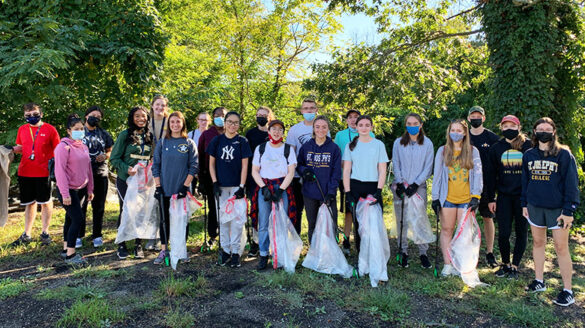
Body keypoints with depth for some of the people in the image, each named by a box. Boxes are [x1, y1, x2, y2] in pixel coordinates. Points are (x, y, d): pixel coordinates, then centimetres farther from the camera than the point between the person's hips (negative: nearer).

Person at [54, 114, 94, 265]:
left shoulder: (83, 146, 10)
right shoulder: (63, 146, -13)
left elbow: (88, 168, 15)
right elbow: (60, 171, -16)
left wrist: (90, 189, 15)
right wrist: (65, 194, -19)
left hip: (81, 189, 7)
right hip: (68, 190, -7)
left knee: (71, 218, 15)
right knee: (78, 218, -11)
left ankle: (66, 249, 25)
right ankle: (70, 255, -3)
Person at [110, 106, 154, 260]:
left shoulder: (150, 136, 7)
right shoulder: (125, 135, -5)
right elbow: (114, 158, -6)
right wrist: (126, 169, -20)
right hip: (125, 180, -3)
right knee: (125, 211, 3)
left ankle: (138, 245, 18)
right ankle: (122, 244, 18)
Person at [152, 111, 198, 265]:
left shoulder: (189, 144, 1)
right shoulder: (162, 142, 5)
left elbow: (193, 167, -2)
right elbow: (156, 165, 5)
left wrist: (186, 185, -9)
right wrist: (158, 186, -2)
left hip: (182, 189, -1)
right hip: (165, 189, 1)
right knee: (164, 219, 6)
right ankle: (163, 250, 16)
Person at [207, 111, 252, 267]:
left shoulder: (242, 141, 0)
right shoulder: (217, 140, 5)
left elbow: (244, 166, -2)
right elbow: (211, 164, 7)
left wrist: (242, 187, -10)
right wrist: (215, 183, -3)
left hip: (236, 186, -2)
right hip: (221, 186, 2)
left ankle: (235, 251, 9)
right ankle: (225, 250, 18)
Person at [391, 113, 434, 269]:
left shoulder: (427, 143, 5)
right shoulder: (398, 143, 7)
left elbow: (428, 168, 2)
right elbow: (395, 165, 6)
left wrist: (416, 184, -7)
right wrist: (400, 184, -5)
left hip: (419, 186, -1)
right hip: (401, 186, 1)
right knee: (401, 220, 1)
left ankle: (423, 253, 7)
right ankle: (403, 252, 10)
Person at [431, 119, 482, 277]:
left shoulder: (473, 151, 5)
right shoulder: (442, 151, 6)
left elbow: (477, 174, 1)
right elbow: (437, 174, 5)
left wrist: (476, 196, -9)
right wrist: (435, 197, 1)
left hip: (466, 198, -1)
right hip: (447, 198, 1)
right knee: (446, 230, 5)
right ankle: (447, 264, 13)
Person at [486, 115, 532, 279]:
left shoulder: (528, 146, 1)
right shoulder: (496, 148, 5)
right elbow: (490, 174, 6)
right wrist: (491, 199, 2)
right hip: (504, 196, 1)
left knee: (521, 232, 7)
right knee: (503, 233, -1)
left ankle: (515, 266, 22)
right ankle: (505, 263, 20)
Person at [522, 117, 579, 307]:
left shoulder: (564, 154, -6)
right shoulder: (529, 155, 7)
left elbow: (571, 183, -8)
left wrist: (569, 210, -12)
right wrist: (524, 203, 11)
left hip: (557, 208, -4)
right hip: (534, 206, 4)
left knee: (561, 248, -1)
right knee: (538, 243, 13)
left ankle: (567, 291, 9)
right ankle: (539, 281, 26)